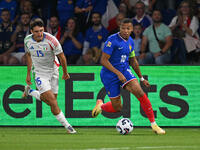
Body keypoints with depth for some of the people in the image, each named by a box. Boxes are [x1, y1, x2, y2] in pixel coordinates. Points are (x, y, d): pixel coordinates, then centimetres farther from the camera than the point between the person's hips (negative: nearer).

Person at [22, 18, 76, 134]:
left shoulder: (51, 40, -22)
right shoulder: (28, 40, -11)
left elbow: (62, 56, -9)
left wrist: (65, 72, 2)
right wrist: (28, 74, 15)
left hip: (53, 71, 0)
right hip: (40, 73, 0)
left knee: (50, 101, 8)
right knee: (52, 101, -16)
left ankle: (30, 91, 31)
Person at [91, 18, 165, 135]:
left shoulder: (130, 41, 6)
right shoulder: (112, 40, -17)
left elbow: (133, 61, 19)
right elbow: (104, 60, -20)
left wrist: (141, 78, 22)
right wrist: (118, 73, -26)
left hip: (125, 71, 5)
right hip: (109, 74, -5)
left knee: (140, 92, -21)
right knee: (117, 108, 0)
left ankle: (154, 124, -17)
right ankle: (101, 105, 36)